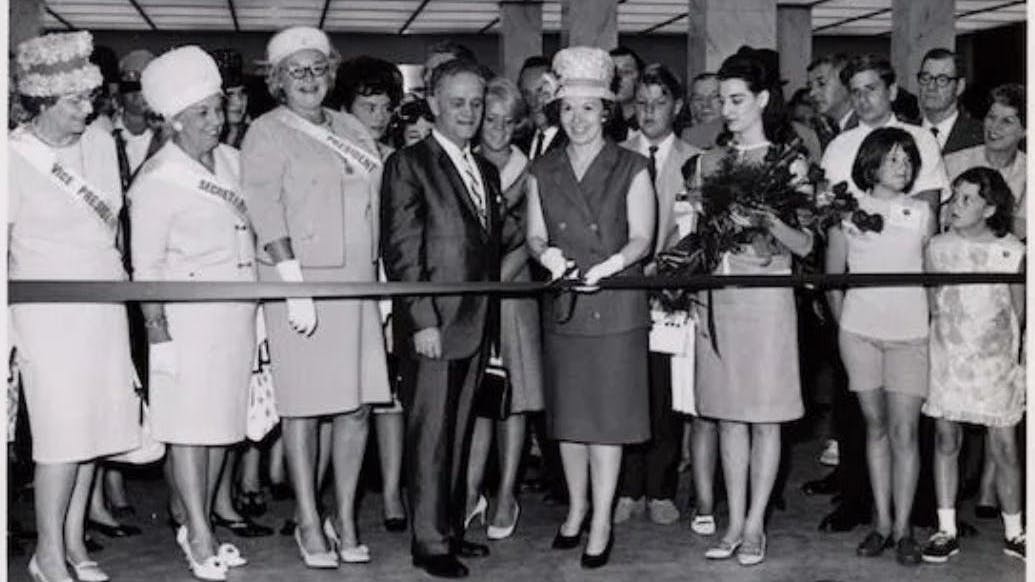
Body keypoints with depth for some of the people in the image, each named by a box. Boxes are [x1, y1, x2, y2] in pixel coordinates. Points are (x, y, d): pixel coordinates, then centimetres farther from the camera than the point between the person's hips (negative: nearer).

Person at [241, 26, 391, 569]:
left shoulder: (350, 128, 15)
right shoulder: (266, 134, -3)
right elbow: (267, 216, -11)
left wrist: (380, 277, 11)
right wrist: (295, 288, -18)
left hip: (358, 280, 6)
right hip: (302, 281, -5)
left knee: (357, 403, 6)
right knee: (304, 406, 0)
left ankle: (345, 518, 18)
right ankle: (309, 524, 11)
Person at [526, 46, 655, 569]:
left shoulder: (631, 168, 0)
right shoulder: (542, 171, 10)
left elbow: (641, 237, -5)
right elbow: (535, 234, 5)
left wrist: (612, 263, -25)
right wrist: (545, 253, -18)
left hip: (615, 305, -3)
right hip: (562, 306, 3)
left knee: (607, 414, -1)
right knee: (567, 412, 10)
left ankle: (602, 522, 8)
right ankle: (576, 507, 26)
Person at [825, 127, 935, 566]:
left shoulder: (921, 213, 5)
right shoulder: (847, 211, 4)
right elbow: (832, 277, 10)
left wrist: (933, 322, 5)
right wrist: (843, 322, 7)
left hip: (910, 332, -1)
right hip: (860, 331, 1)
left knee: (904, 431, -4)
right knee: (876, 427, 8)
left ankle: (903, 529, 3)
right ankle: (881, 524, 15)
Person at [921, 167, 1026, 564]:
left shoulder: (1012, 251, -4)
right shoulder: (938, 247, -1)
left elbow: (1018, 310, 5)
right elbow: (931, 303, 7)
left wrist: (1008, 346, 2)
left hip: (996, 360, -1)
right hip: (947, 358, 1)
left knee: (1005, 446, 1)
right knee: (946, 439, 4)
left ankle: (1014, 532, 17)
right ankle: (946, 531, 13)